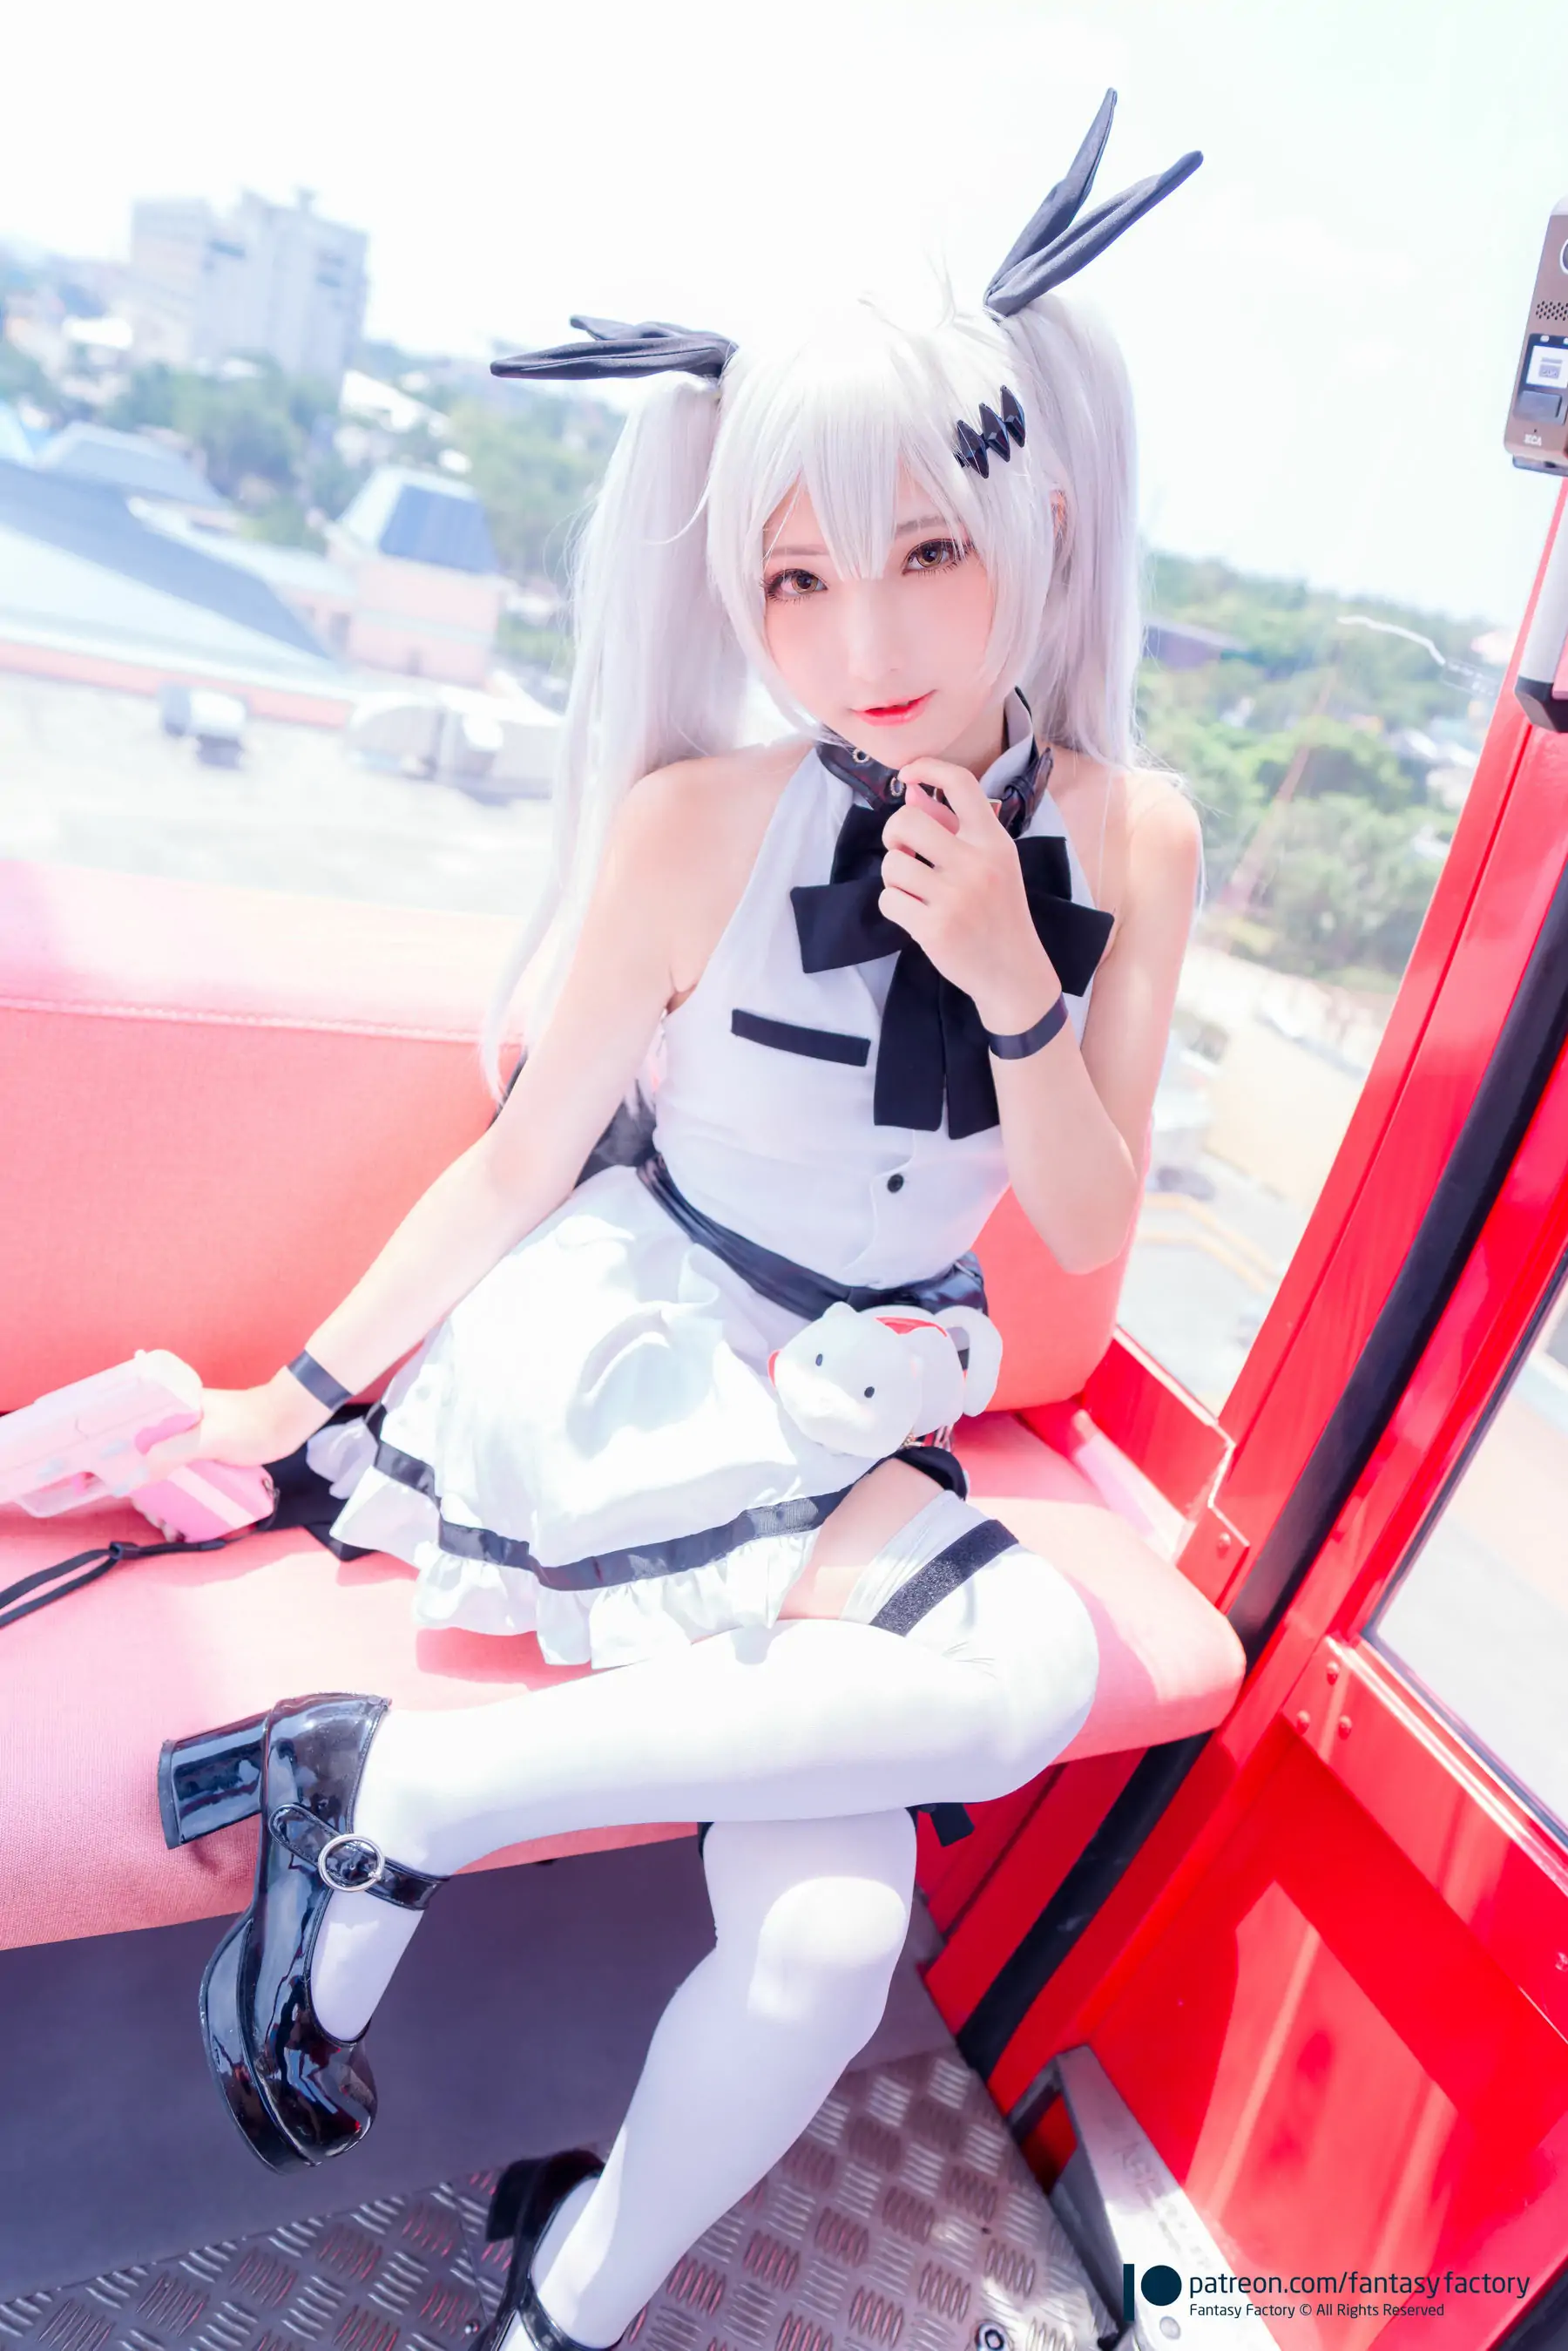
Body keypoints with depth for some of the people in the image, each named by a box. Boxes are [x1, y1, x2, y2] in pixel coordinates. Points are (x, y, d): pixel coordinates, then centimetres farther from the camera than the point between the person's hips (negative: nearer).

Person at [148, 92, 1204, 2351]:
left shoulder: (1126, 839, -3)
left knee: (824, 1935, -17)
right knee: (1022, 1668, -30)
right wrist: (302, 1392, -4)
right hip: (628, 1349, -3)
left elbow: (1087, 1229, -1)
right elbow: (525, 1154, -4)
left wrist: (1012, 977, -16)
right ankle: (391, 1787, -14)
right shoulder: (705, 825, -13)